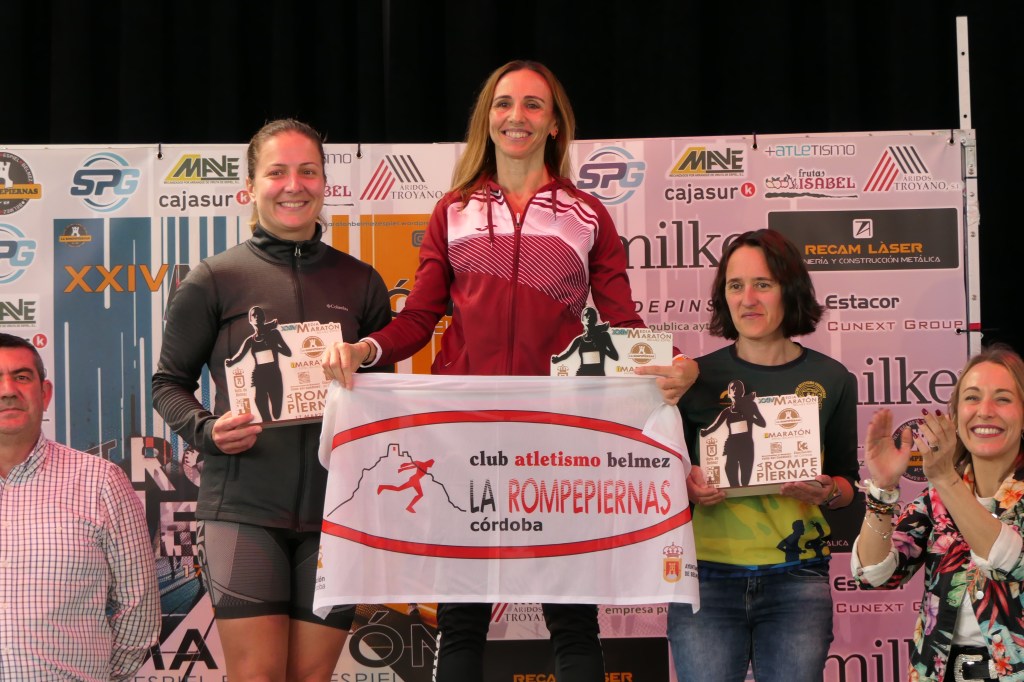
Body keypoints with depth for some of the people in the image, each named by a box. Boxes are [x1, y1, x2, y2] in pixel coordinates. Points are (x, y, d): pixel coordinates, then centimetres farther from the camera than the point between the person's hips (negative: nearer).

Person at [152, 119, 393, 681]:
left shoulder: (360, 282, 11)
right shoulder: (214, 281, 3)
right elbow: (169, 381, 8)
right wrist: (206, 431, -10)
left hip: (335, 506, 3)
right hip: (243, 505, -3)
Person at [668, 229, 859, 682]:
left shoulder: (831, 380, 7)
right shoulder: (697, 376, 5)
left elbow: (847, 482, 13)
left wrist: (825, 492, -9)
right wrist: (688, 486, -11)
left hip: (796, 579, 1)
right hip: (708, 574, 0)